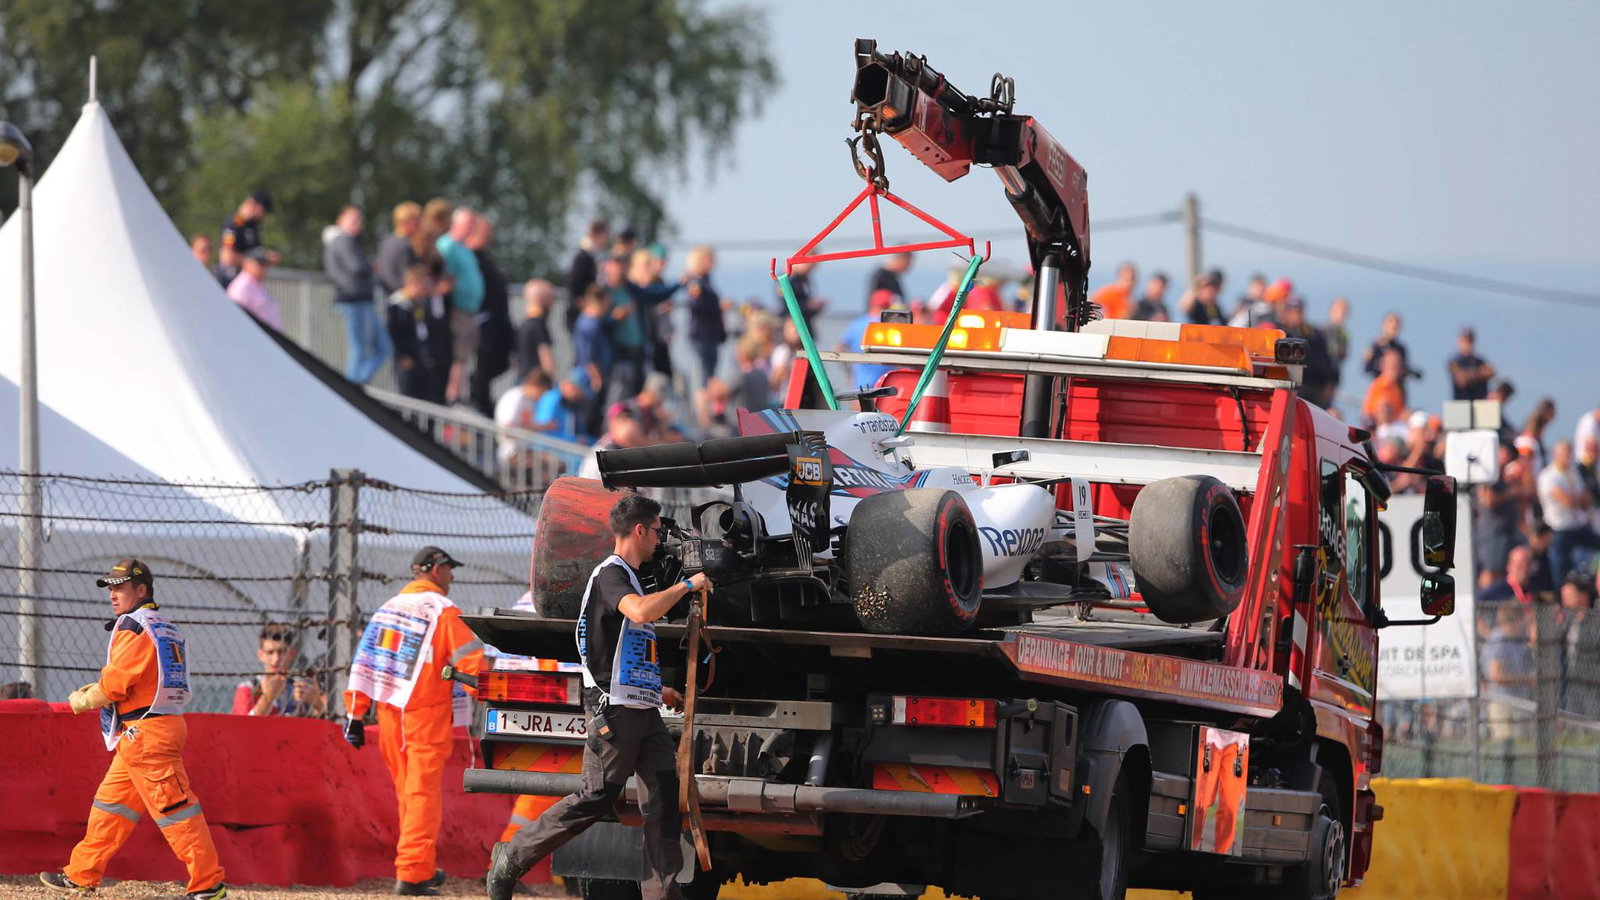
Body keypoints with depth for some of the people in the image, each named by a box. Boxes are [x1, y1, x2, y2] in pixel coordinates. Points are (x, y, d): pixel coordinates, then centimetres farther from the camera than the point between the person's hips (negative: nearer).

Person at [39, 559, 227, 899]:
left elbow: (117, 683, -15)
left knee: (173, 807, -11)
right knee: (112, 799, 16)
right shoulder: (166, 628, 17)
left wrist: (84, 701, 2)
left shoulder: (133, 626, -11)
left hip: (146, 731, -10)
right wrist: (97, 690, 15)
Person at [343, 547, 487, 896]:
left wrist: (355, 714, 11)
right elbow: (472, 663, -15)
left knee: (408, 792, 16)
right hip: (426, 713, -6)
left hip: (388, 711, 6)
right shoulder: (442, 612, -7)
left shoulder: (389, 608, 12)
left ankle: (423, 867, 24)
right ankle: (412, 874, -12)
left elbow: (364, 662, 10)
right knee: (423, 793, -5)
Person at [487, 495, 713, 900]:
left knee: (666, 793, 1)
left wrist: (656, 689, 32)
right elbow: (641, 612, -31)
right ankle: (511, 859, 0)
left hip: (642, 710, 10)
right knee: (598, 796, -9)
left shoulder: (628, 577, 22)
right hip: (614, 709, -10)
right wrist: (687, 586, -19)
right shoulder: (610, 574, -10)